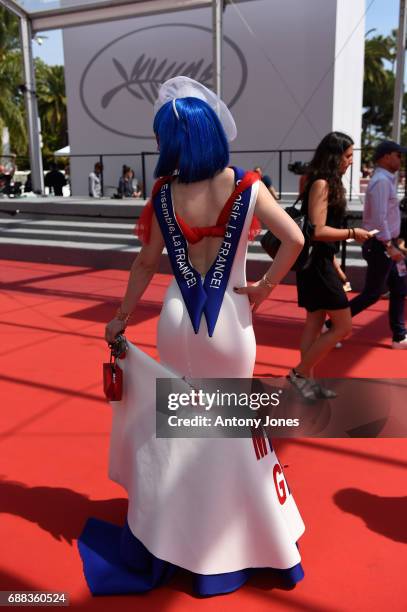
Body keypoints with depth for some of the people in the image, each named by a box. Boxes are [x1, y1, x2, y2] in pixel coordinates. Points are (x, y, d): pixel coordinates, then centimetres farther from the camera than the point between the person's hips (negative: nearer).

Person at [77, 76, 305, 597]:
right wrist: (265, 287, -6)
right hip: (230, 322, -1)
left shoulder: (165, 194, -7)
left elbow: (146, 263, -1)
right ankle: (229, 539, 33)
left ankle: (167, 538, 36)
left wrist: (121, 315, 11)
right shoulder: (247, 188, -11)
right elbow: (295, 239, -18)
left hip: (177, 320, 2)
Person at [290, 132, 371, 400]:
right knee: (343, 326, -4)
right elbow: (318, 231, -22)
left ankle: (307, 380, 21)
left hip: (322, 262, 10)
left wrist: (335, 264, 15)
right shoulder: (321, 184, -15)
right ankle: (300, 373, 6)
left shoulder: (329, 184, 15)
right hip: (316, 263, -10)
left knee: (315, 323, 13)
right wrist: (353, 233, -11)